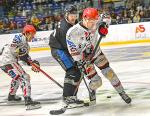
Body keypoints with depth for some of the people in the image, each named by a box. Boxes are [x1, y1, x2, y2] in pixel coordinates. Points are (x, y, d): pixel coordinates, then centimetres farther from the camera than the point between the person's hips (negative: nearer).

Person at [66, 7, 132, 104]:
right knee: (96, 81, -7)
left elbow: (105, 17, -1)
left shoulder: (95, 24, -17)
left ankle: (122, 93, 13)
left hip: (97, 53, 4)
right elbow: (72, 49, -20)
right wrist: (80, 61, -23)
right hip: (84, 59, -4)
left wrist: (104, 24, -22)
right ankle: (92, 91, 29)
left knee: (109, 73, -3)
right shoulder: (73, 32, -27)